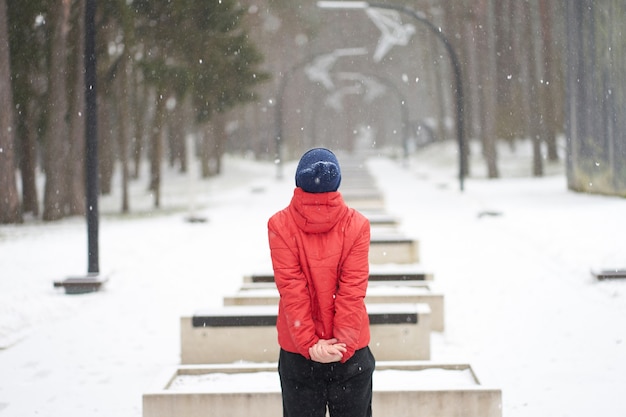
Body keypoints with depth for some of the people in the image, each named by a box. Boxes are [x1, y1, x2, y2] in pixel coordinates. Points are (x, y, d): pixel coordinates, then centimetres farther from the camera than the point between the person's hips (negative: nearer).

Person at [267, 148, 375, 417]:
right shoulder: (357, 225, -7)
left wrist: (309, 343, -11)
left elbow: (291, 290, -11)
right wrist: (342, 343, -13)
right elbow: (353, 291, -12)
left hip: (297, 352, 0)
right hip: (350, 351, 0)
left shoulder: (279, 225, -7)